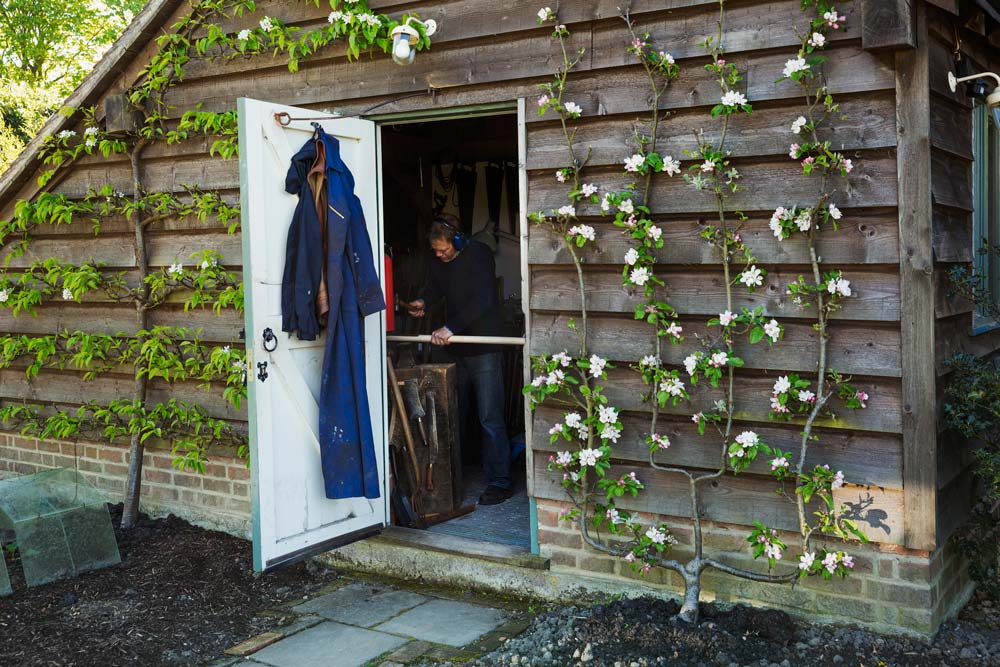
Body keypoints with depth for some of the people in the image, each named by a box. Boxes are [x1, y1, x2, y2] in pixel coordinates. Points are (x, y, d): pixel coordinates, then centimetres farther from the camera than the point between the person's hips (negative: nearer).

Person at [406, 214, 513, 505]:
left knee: (490, 418, -6)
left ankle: (499, 483, 0)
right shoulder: (437, 261, 7)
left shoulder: (478, 255, -13)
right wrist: (422, 300, 1)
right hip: (455, 349, 7)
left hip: (483, 348, -7)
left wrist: (451, 327, -27)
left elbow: (482, 300, -21)